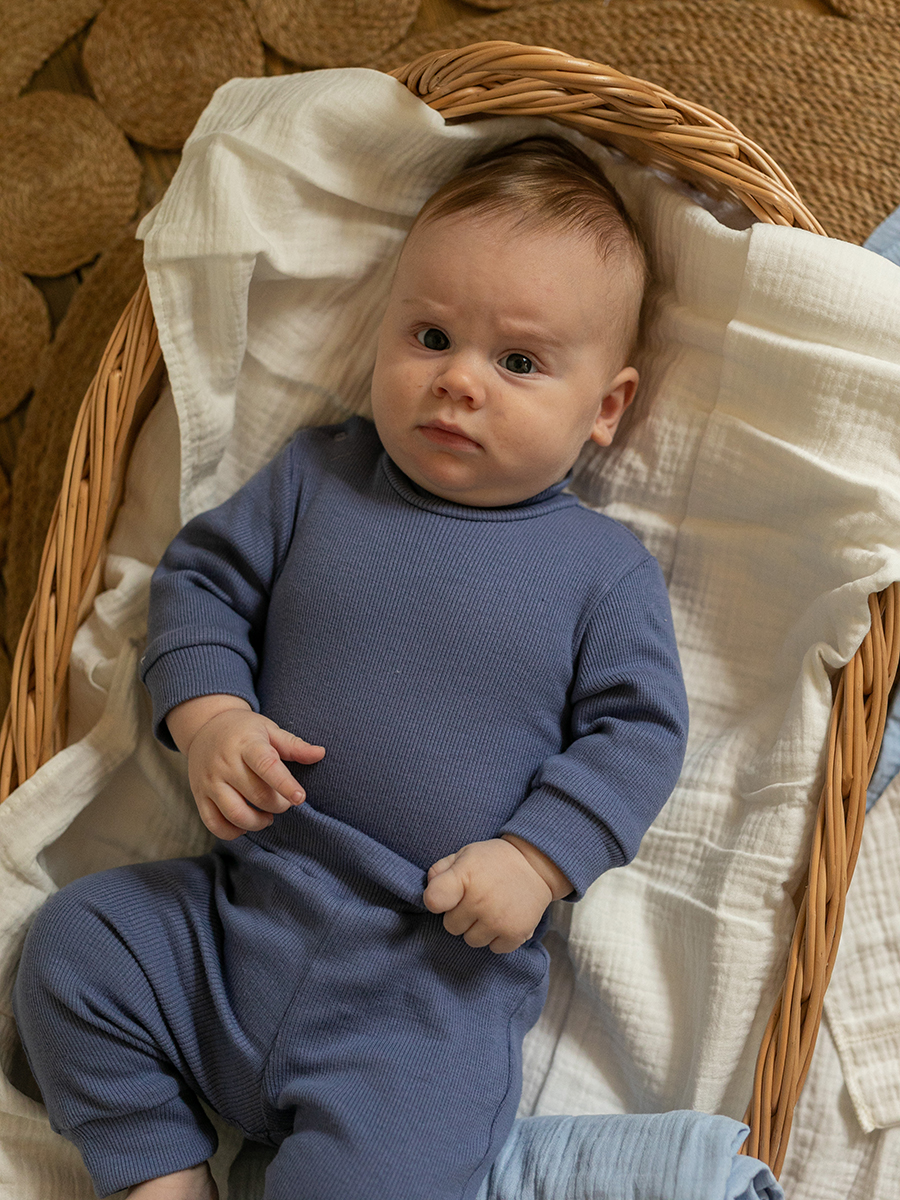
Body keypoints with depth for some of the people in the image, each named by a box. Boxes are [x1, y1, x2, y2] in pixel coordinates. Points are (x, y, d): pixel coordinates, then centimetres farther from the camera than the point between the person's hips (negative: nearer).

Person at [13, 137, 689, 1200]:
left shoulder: (605, 569, -2)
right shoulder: (315, 477, 5)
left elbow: (636, 730, -1)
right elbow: (200, 577, 10)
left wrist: (533, 858, -14)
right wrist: (207, 714, -9)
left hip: (442, 967, -3)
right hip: (237, 909, 4)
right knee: (71, 951, -5)